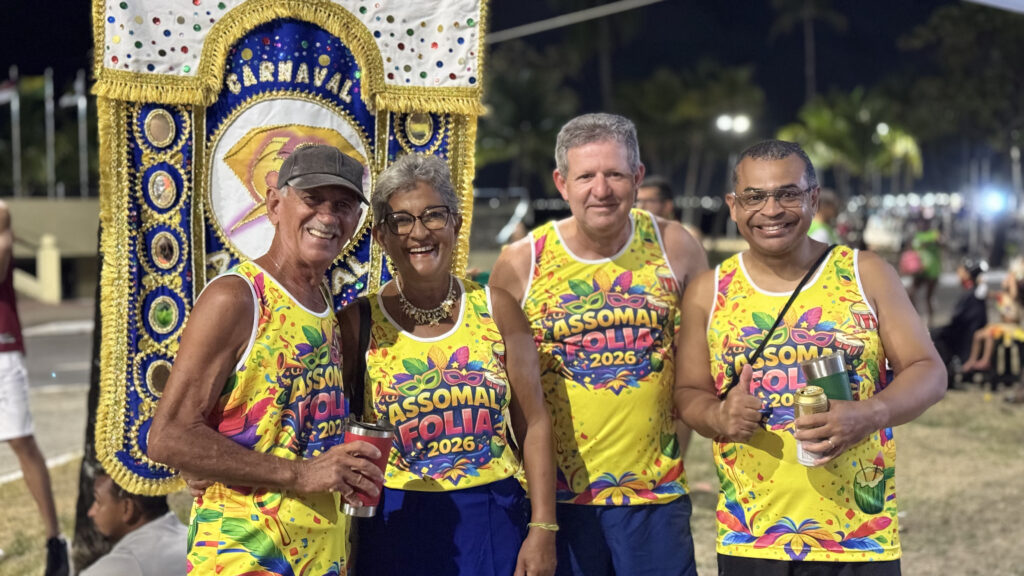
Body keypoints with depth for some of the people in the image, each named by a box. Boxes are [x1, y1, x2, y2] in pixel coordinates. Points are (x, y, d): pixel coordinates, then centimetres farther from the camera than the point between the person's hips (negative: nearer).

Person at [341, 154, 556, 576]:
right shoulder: (357, 323, -2)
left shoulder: (496, 309, 1)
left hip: (493, 524, 1)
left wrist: (542, 529, -4)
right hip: (398, 529, -1)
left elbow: (533, 424, 2)